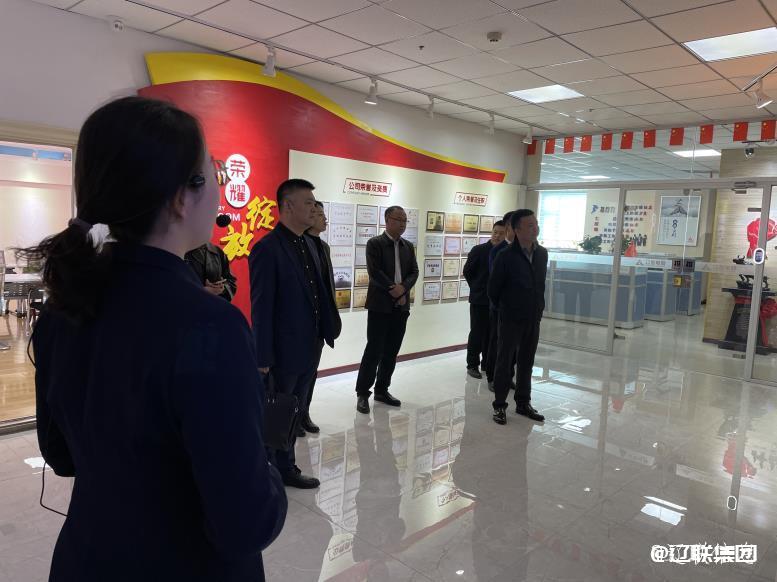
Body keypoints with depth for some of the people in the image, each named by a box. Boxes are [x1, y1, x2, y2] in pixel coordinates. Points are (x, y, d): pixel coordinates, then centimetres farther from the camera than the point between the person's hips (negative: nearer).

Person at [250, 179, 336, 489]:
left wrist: (324, 334, 7)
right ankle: (281, 469, 26)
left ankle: (284, 466, 35)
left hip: (308, 350, 8)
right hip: (283, 352, -8)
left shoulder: (305, 245, 10)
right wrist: (263, 358, -17)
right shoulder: (267, 248, -15)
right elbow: (261, 308, -17)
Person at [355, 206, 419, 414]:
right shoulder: (375, 243, -5)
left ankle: (382, 390, 21)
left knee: (391, 351, 10)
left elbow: (414, 272, 6)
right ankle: (362, 393, 5)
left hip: (401, 306, 6)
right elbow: (375, 272, -14)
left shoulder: (408, 246, 13)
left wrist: (402, 288, -12)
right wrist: (394, 290, -14)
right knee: (374, 350, -4)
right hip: (380, 305, -6)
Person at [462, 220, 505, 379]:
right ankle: (472, 365, 13)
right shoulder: (478, 250, -5)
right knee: (477, 333, 3)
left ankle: (487, 364, 23)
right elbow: (467, 271, 1)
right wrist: (477, 288, 6)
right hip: (479, 299, -3)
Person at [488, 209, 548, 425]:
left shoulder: (542, 254, 3)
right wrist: (504, 309, 6)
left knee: (527, 362, 14)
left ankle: (523, 403, 27)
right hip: (511, 319, -5)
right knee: (504, 362, 4)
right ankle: (499, 406, 15)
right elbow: (493, 289, -5)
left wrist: (538, 308, 11)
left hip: (533, 319, 5)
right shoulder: (505, 257, -14)